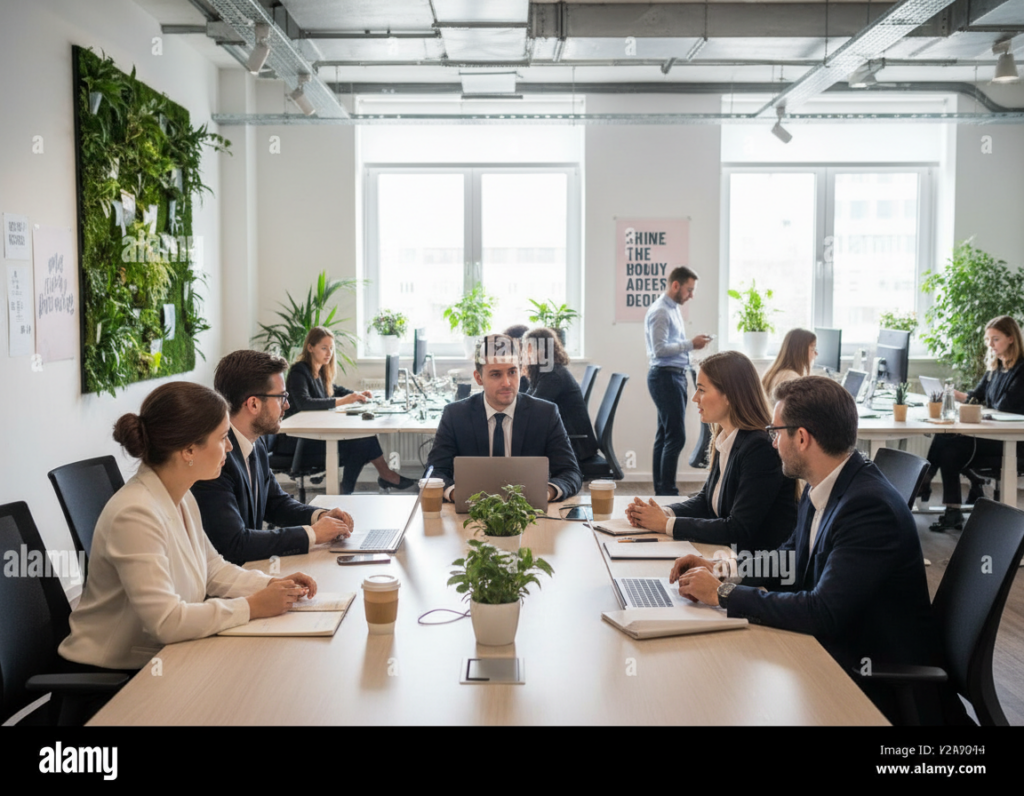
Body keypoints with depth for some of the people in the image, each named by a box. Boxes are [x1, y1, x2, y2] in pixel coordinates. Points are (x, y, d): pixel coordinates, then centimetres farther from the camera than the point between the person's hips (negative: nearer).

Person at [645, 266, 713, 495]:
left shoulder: (673, 309, 17)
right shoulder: (660, 312, -14)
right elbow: (660, 349, -20)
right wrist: (691, 344, -17)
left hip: (676, 375, 10)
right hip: (665, 376, -10)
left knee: (665, 434, 11)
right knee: (676, 436, -12)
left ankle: (661, 489, 16)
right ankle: (668, 491, -9)